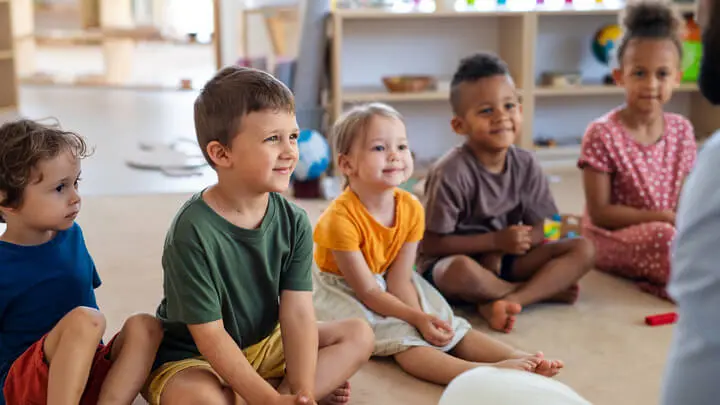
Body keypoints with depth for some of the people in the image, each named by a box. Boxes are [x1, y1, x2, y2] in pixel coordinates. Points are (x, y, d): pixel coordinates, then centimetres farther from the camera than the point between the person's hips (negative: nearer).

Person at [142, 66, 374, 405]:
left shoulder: (294, 223, -9)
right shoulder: (192, 232, -25)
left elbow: (297, 313, -14)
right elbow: (210, 336, -24)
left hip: (265, 344, 6)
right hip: (194, 356, -6)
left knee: (359, 335, -3)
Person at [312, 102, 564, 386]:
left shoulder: (411, 208, -9)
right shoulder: (341, 218, -28)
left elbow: (399, 278, -11)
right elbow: (367, 291, -23)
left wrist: (421, 319, -27)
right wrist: (417, 319, -26)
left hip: (389, 290, 7)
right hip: (345, 295, -7)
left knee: (448, 327, -11)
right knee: (401, 338, -29)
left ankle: (518, 357, -23)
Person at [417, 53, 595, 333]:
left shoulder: (526, 165, -3)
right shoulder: (451, 173, -19)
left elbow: (541, 229, 1)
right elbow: (431, 243, -17)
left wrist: (499, 251, -18)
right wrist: (496, 241, -21)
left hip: (503, 260, 6)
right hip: (446, 264, -5)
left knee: (583, 250, -9)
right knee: (462, 272, -41)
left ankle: (505, 301, -25)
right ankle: (546, 289, -13)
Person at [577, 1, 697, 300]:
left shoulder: (682, 130, 4)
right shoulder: (602, 134, -13)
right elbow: (599, 212, -14)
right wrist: (661, 217, -18)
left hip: (668, 231, 5)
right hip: (611, 238, -5)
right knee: (660, 237, -34)